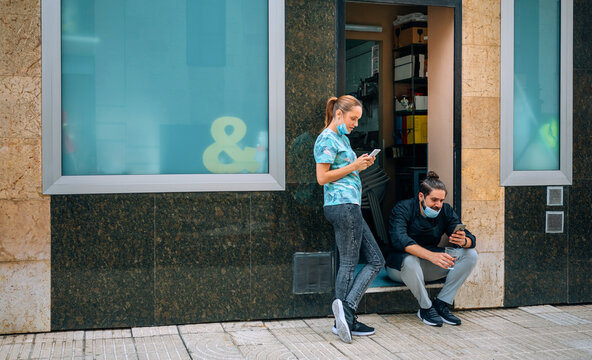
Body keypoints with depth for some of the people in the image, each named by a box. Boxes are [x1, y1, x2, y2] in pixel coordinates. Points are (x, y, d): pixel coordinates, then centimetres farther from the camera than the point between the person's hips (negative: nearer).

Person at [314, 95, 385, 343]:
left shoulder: (342, 138, 21)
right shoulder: (327, 139, -9)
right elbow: (322, 177, -15)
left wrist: (361, 165, 11)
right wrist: (353, 166, -13)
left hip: (350, 207, 10)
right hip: (343, 205, -10)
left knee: (376, 260, 8)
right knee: (348, 263, -5)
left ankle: (346, 319, 6)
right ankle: (346, 310, 2)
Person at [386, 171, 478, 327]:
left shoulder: (445, 211, -2)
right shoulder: (402, 209, -18)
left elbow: (471, 239, -8)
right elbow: (400, 240, -36)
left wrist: (464, 241, -36)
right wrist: (431, 255, -50)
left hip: (430, 266, 5)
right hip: (400, 265, -5)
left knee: (470, 255, -14)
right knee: (410, 260, -41)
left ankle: (441, 304, -13)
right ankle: (426, 308, -19)